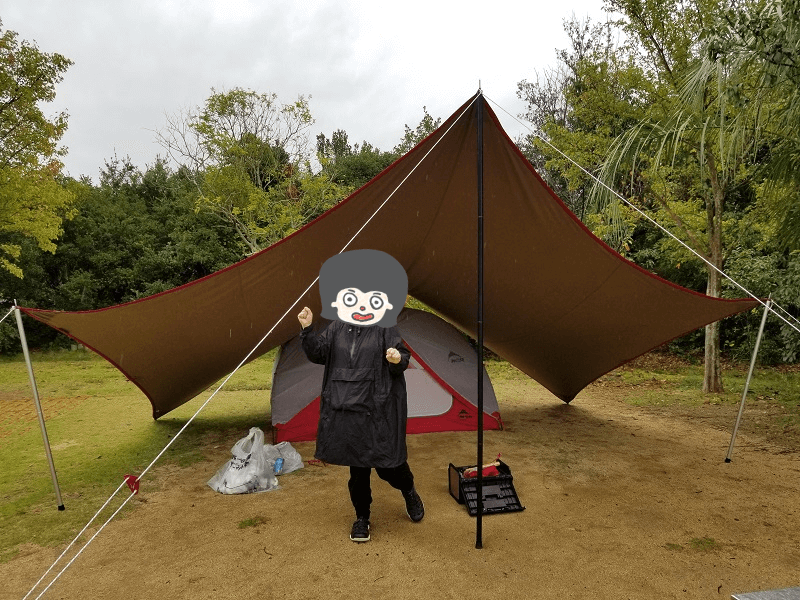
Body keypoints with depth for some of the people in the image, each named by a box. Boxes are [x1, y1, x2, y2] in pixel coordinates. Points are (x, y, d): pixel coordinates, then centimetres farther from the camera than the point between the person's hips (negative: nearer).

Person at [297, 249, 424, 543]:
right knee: (357, 465, 10)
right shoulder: (337, 328, 6)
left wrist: (398, 359, -31)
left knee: (386, 460, 4)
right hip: (346, 408, 3)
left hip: (379, 409, -3)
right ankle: (362, 517, 30)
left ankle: (409, 491, 39)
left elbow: (403, 358, -8)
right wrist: (308, 330, -9)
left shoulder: (387, 328, -4)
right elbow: (318, 354, 4)